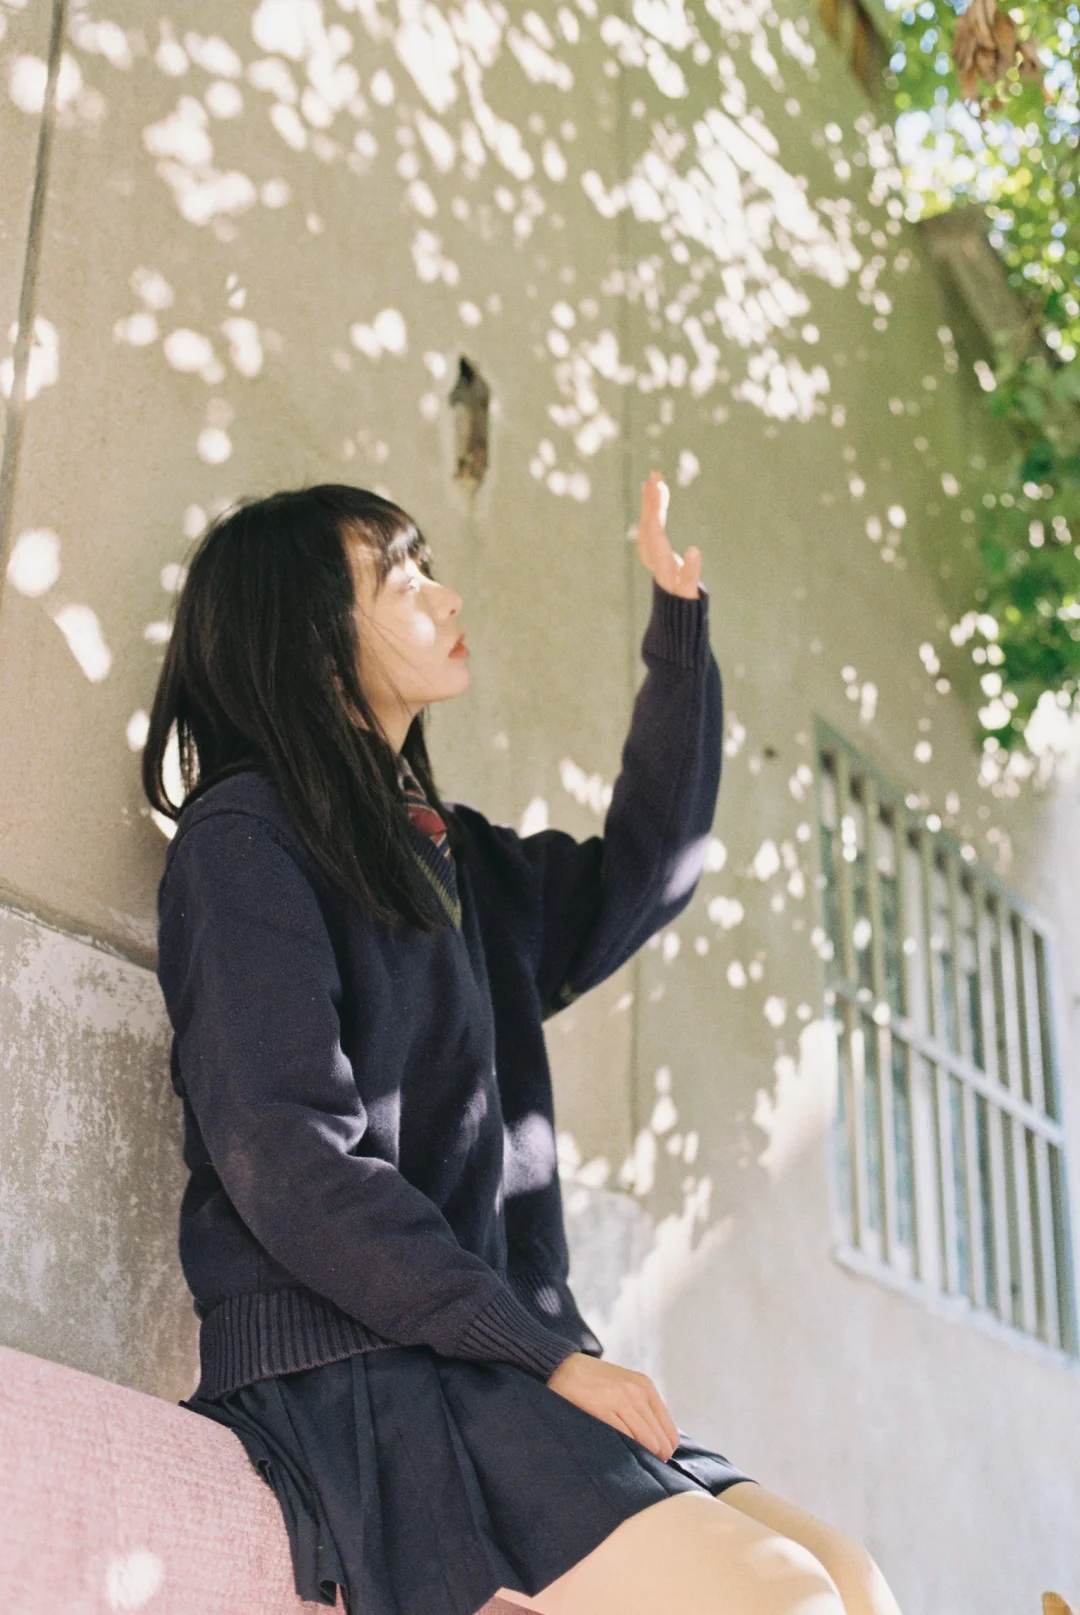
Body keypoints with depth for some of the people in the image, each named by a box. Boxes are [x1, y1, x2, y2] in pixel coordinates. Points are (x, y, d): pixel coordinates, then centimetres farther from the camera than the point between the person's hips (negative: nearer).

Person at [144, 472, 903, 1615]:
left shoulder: (457, 859, 20)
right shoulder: (246, 837, -4)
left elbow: (638, 875, 33)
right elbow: (290, 1165, -13)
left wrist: (679, 619, 27)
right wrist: (545, 1355, -16)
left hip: (493, 1366, 8)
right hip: (347, 1365, -8)